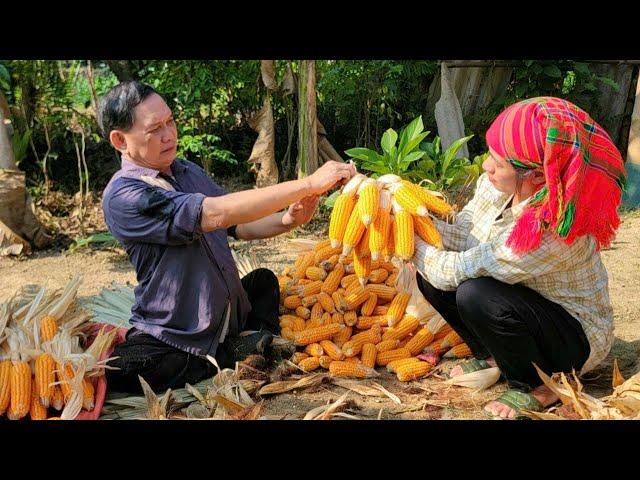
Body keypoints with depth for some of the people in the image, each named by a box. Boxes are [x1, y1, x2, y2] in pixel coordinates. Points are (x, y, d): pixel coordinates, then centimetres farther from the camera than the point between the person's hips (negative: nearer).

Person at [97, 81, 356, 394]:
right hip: (173, 339, -7)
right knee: (118, 370, -34)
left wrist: (288, 220, -12)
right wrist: (309, 183, -31)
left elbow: (238, 226, 10)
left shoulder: (189, 171, 5)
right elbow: (216, 213, -31)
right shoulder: (122, 195, -20)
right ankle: (227, 359, -11)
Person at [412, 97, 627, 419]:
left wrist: (414, 244, -17)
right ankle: (491, 358, 12)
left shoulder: (550, 232, -36)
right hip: (527, 307, 7)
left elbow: (460, 269, -30)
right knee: (430, 276, -6)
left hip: (576, 340, -7)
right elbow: (461, 237, -6)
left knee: (475, 295, -33)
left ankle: (535, 388, -6)